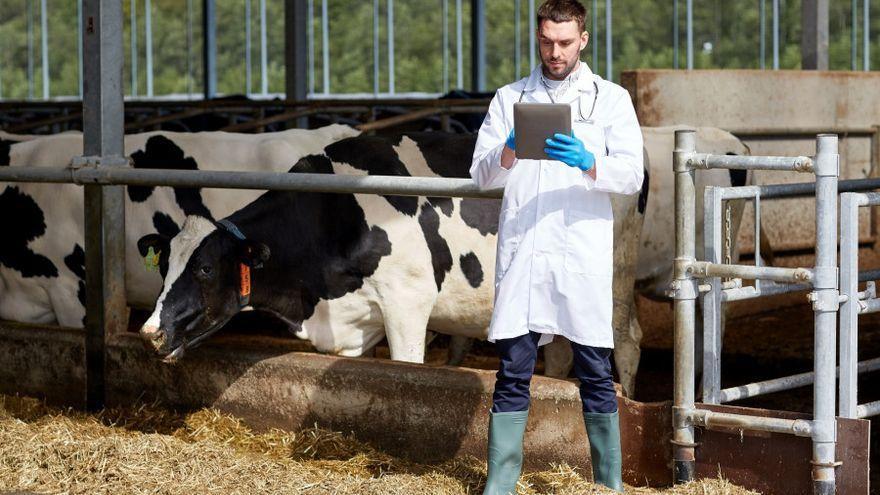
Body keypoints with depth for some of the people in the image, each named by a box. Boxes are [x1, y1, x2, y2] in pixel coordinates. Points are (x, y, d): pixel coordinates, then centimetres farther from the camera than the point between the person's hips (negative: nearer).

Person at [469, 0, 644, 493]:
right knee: (513, 373, 1)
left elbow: (631, 175, -1)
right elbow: (482, 175, 7)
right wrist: (509, 152, -14)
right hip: (521, 251, 1)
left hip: (584, 253, -1)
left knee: (596, 375, 1)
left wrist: (587, 163, -20)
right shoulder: (510, 98, 14)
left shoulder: (611, 98, 9)